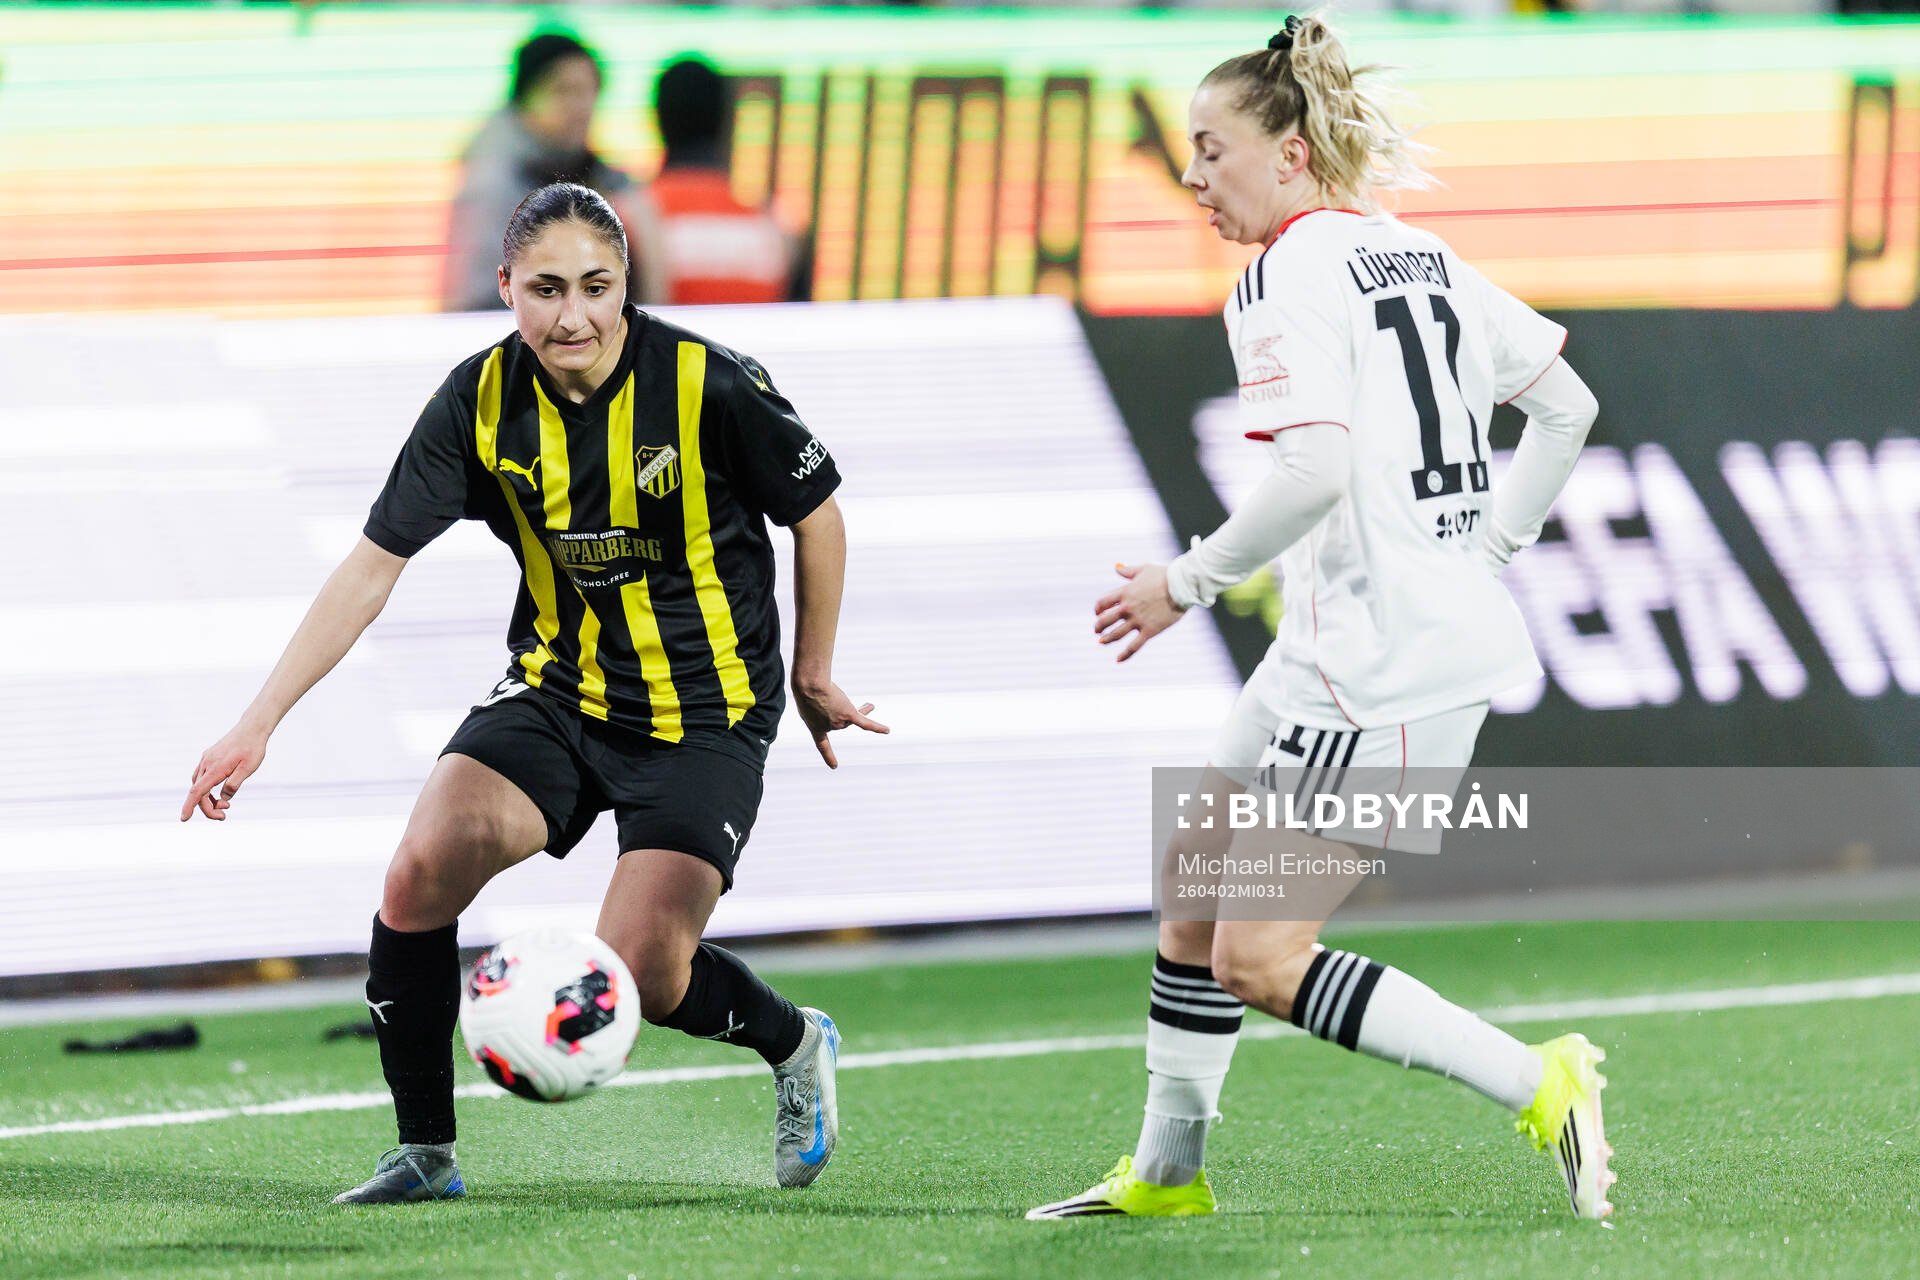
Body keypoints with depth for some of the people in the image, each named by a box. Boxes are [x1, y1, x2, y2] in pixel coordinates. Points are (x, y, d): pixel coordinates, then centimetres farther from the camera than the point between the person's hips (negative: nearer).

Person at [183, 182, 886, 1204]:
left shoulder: (710, 386, -18)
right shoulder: (481, 402, -9)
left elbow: (817, 514, -1)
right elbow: (374, 564, -6)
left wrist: (813, 679, 8)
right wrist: (258, 723, -12)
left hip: (703, 716, -3)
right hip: (556, 690, 3)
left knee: (642, 974, -16)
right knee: (422, 870, -20)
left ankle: (795, 1044, 19)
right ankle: (424, 1152, -2)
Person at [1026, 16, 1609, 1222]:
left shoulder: (1290, 278, -13)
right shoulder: (1421, 259, 13)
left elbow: (1316, 470, -26)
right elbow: (1567, 406, 18)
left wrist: (1190, 581, -14)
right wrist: (1484, 551, 22)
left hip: (1381, 664, -10)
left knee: (1259, 959, -6)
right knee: (1196, 865, 19)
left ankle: (1538, 1086, -9)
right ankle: (1167, 1170, 28)